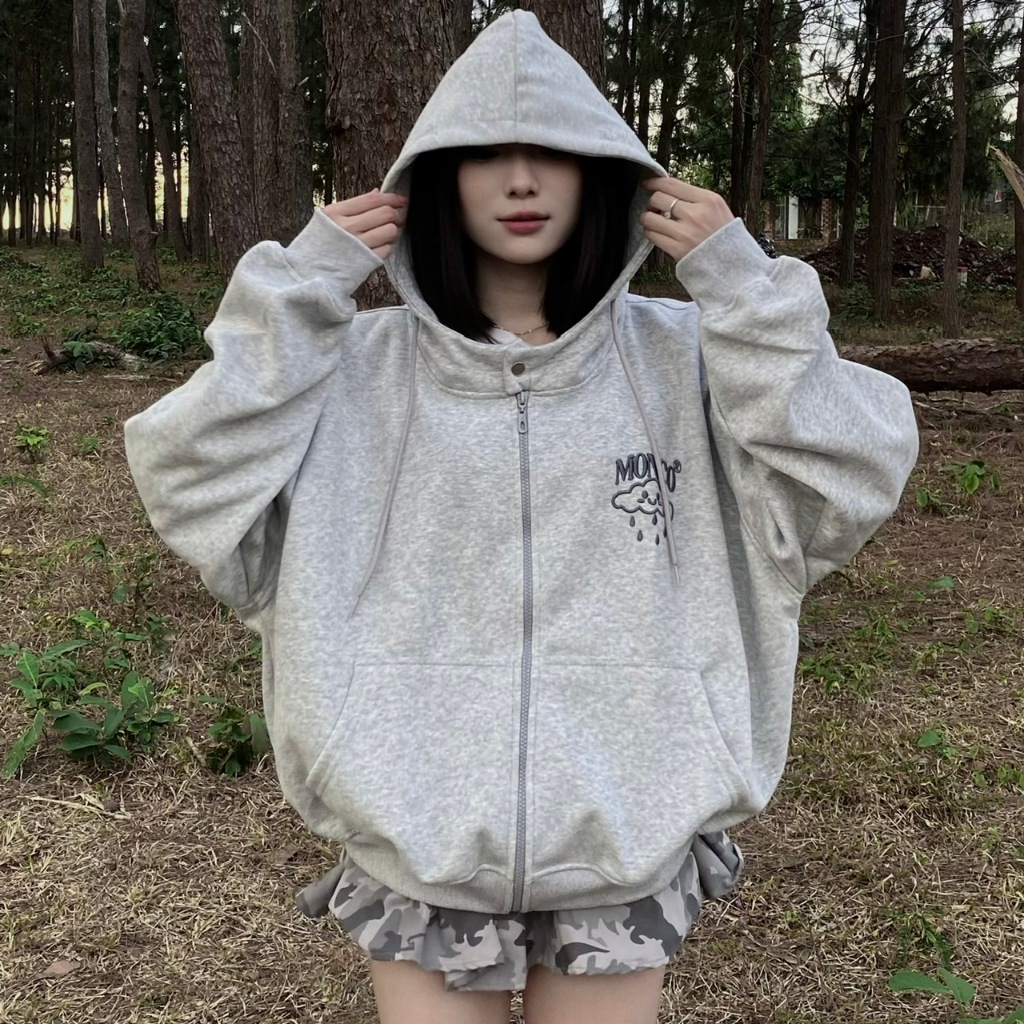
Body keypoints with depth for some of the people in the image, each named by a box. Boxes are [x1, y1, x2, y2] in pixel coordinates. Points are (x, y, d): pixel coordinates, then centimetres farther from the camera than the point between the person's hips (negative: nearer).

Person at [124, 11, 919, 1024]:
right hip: (416, 828, 0)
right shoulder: (364, 366, -2)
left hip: (625, 831, 1)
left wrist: (740, 283, -14)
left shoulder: (678, 357, -2)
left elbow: (849, 486, -9)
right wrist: (297, 288, -11)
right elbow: (190, 484, -9)